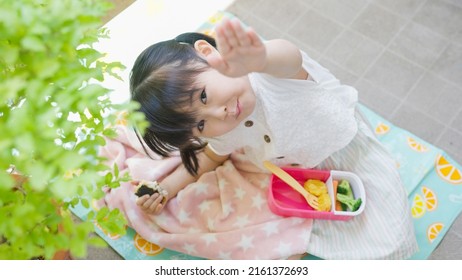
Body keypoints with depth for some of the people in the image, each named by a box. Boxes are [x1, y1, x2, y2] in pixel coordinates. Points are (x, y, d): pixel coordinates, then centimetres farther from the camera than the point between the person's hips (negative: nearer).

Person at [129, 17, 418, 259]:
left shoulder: (268, 69, -39)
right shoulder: (223, 132, -20)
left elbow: (289, 59, -63)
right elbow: (212, 156, 2)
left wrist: (258, 58, -86)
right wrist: (168, 186, -11)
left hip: (342, 141, -3)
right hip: (293, 172, 4)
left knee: (388, 242, -9)